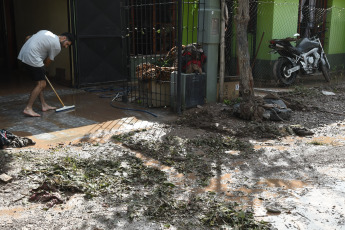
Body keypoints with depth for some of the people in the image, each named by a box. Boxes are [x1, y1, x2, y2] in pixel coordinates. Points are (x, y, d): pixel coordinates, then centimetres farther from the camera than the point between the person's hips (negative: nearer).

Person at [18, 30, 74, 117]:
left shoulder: (46, 32, 19)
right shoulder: (57, 46, -6)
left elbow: (28, 38, 21)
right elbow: (47, 62, -1)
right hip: (32, 58, -10)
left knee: (40, 83, 16)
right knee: (41, 84, -8)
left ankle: (44, 105, 21)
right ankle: (28, 109, -11)